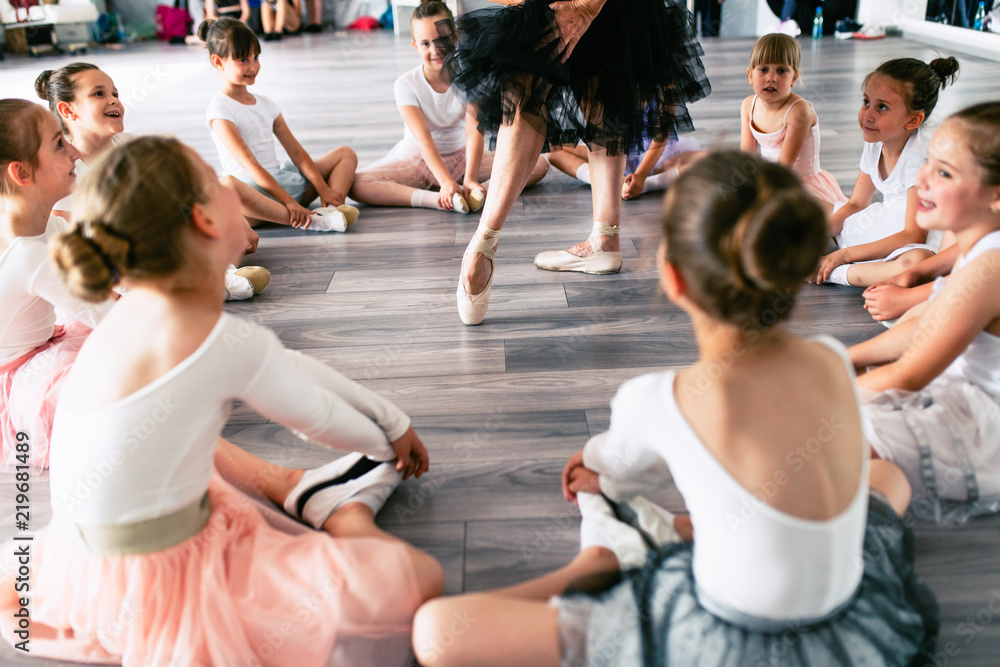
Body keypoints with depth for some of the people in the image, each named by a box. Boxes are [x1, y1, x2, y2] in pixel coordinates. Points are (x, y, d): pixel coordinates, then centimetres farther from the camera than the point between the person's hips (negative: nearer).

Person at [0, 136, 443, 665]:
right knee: (418, 578, -16)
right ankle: (343, 503, 10)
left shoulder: (144, 310, 1)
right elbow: (321, 420, -7)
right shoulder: (220, 342, -25)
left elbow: (287, 366, 9)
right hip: (156, 583, -9)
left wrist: (393, 420, 21)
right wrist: (384, 443, 17)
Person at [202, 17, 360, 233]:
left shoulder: (266, 104, 18)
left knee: (346, 154, 7)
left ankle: (332, 208, -24)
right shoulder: (220, 110, -5)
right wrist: (288, 200, -24)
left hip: (283, 181, 8)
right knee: (227, 185, -43)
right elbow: (250, 164, -16)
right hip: (253, 191, -8)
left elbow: (296, 151, 12)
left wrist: (323, 188, -2)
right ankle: (309, 221, -47)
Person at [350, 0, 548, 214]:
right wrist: (446, 182, -42)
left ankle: (482, 192, -39)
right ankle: (436, 200, -43)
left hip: (461, 157, 2)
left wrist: (470, 179, -39)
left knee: (538, 164, -17)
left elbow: (474, 132, -23)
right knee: (355, 185, -31)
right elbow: (424, 139, -27)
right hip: (418, 160, -1)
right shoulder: (407, 84, -15)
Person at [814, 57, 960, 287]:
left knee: (917, 263, -45)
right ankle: (820, 262, -13)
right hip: (884, 222, 8)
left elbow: (914, 235, -27)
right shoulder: (874, 145, -2)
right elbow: (856, 204, 10)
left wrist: (844, 254, -27)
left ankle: (834, 273, -29)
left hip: (919, 241, -8)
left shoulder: (921, 156, -25)